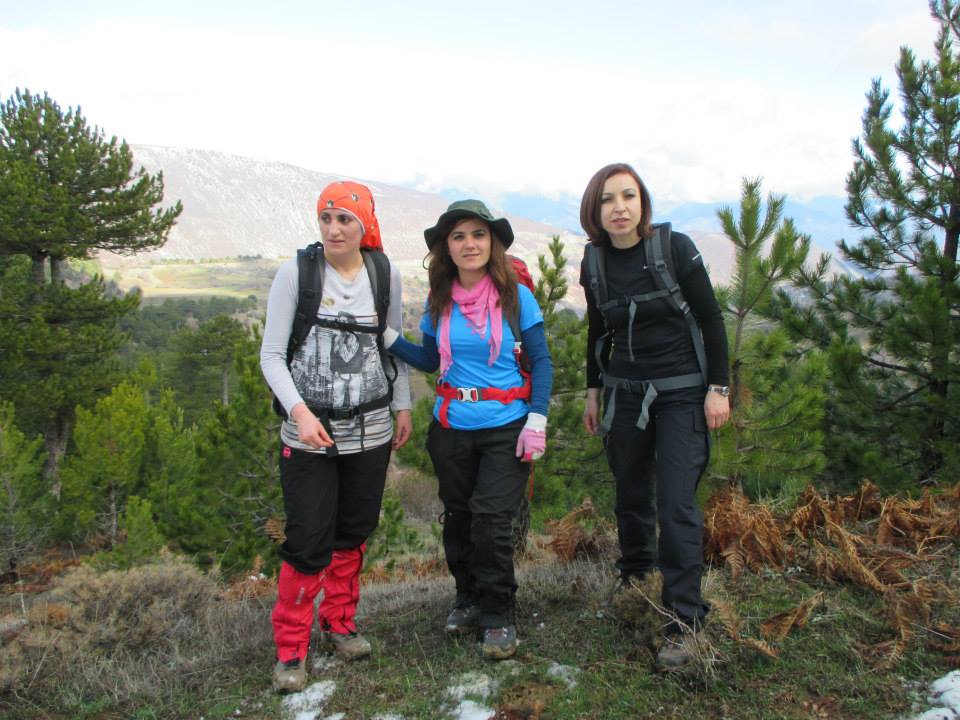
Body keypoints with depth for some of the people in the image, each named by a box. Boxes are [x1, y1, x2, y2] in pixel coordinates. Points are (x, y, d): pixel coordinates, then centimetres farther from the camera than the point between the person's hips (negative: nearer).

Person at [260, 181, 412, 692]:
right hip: (309, 430, -3)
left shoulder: (385, 275, 2)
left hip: (369, 429, 3)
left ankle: (339, 623, 33)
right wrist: (299, 410, -19)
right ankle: (291, 648, 14)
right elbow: (271, 354, -7)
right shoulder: (295, 273, -7)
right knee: (308, 542, -3)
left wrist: (403, 406, 9)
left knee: (353, 533, 13)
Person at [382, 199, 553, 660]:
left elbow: (541, 362, -2)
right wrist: (388, 339, 1)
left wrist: (536, 420, -11)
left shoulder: (516, 297, -6)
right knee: (458, 517, 13)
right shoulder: (439, 302, 2)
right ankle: (468, 599, 34)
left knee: (491, 519, -8)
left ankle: (498, 616, 11)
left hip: (505, 428, -3)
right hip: (451, 428, 4)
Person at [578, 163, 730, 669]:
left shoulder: (675, 248, -11)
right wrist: (593, 391, 15)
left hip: (683, 394, -4)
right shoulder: (594, 263, 2)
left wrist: (718, 387, -10)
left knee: (676, 504, -9)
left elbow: (710, 318, -7)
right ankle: (635, 571, 39)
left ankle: (684, 620, 1)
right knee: (631, 494, 12)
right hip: (625, 394, 4)